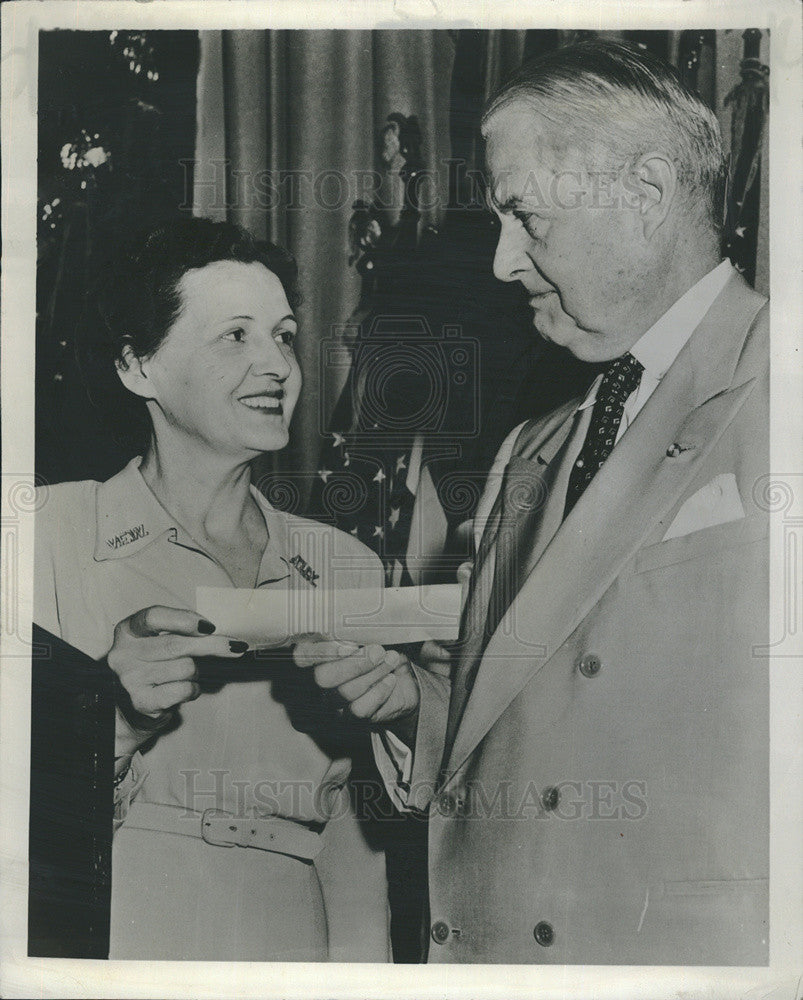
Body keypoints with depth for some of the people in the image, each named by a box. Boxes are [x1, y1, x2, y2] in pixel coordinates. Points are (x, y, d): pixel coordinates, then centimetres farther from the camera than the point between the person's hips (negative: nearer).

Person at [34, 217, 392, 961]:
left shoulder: (347, 567, 7)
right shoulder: (52, 532, -3)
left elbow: (349, 829, 8)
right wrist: (115, 716, -20)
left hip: (292, 951, 2)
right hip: (110, 949, -2)